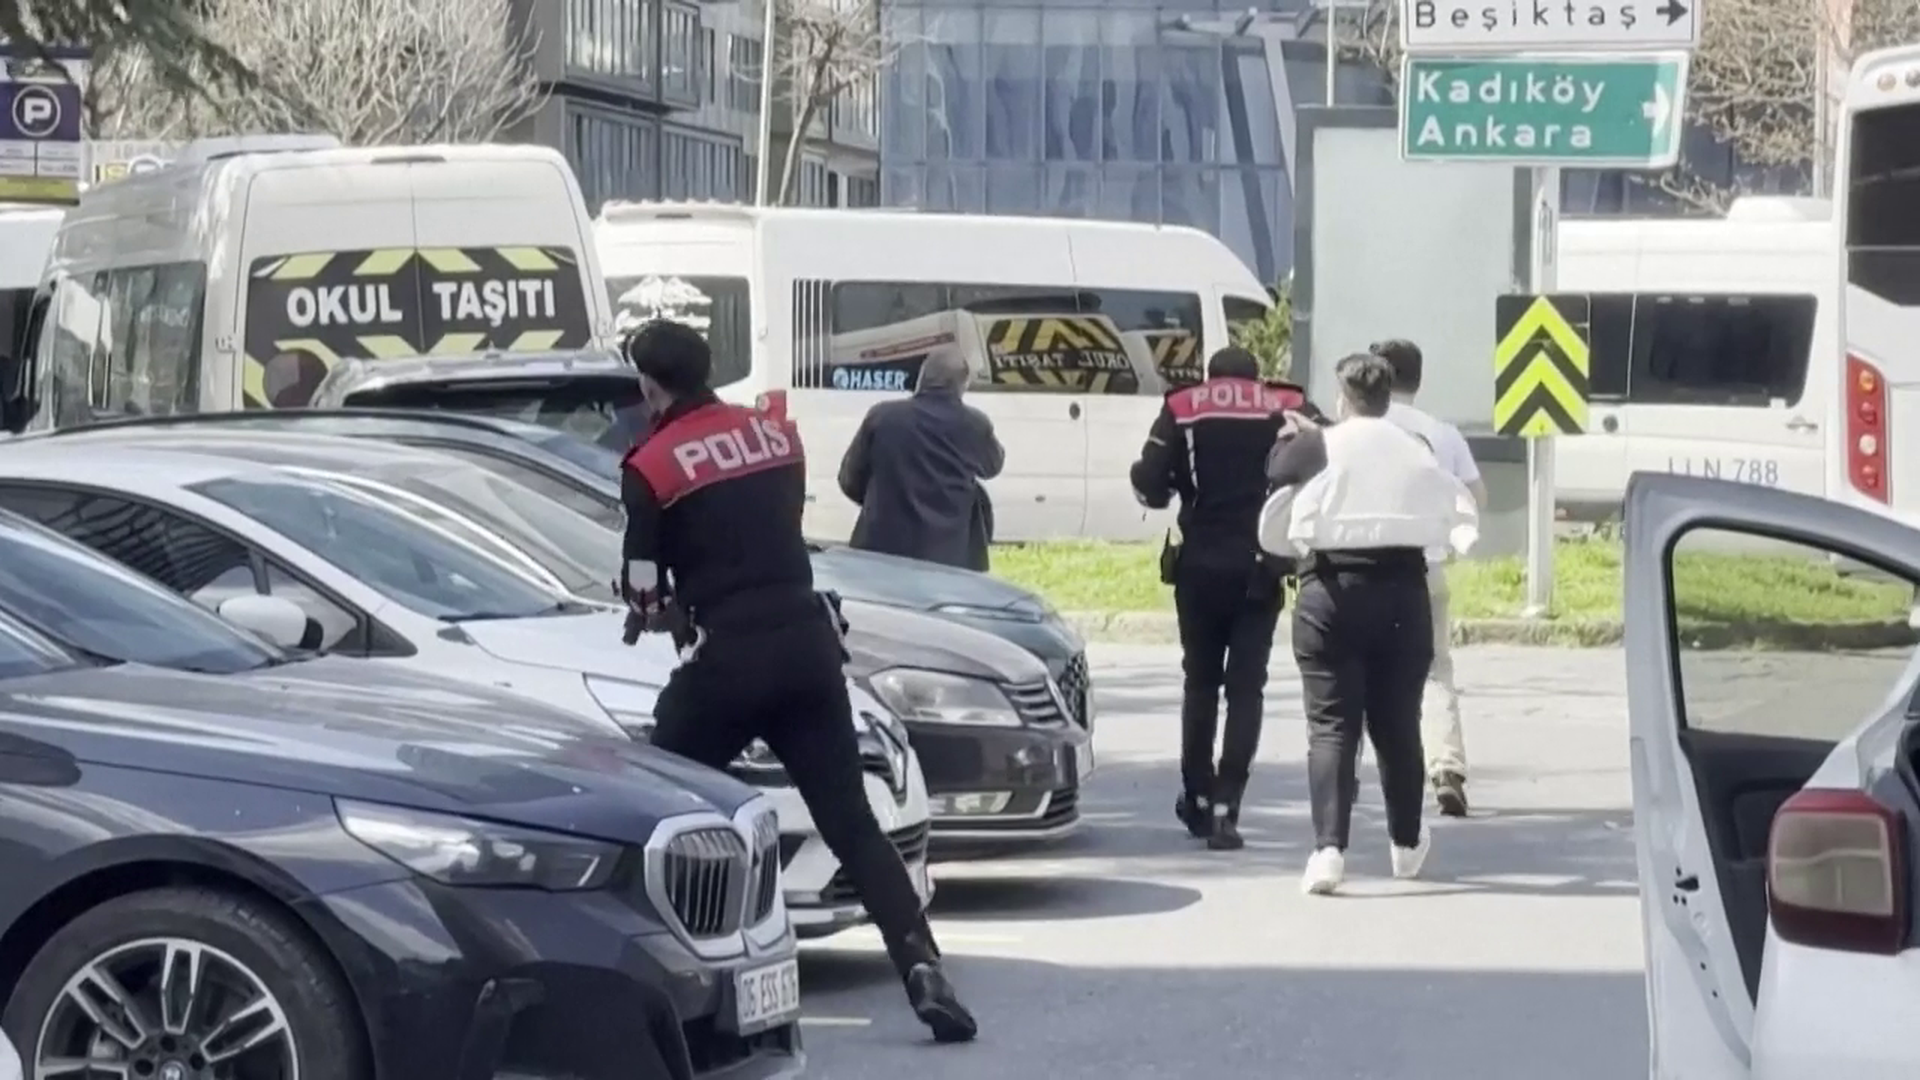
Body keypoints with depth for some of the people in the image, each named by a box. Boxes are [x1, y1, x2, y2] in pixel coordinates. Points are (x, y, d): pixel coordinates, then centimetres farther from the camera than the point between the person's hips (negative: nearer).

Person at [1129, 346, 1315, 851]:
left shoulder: (1182, 410, 2)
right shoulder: (1287, 410, 2)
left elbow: (1149, 484, -7)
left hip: (1199, 563, 1)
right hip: (1260, 567, -1)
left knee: (1200, 682, 18)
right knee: (1246, 686, 2)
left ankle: (1198, 799, 23)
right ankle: (1225, 808, -9)